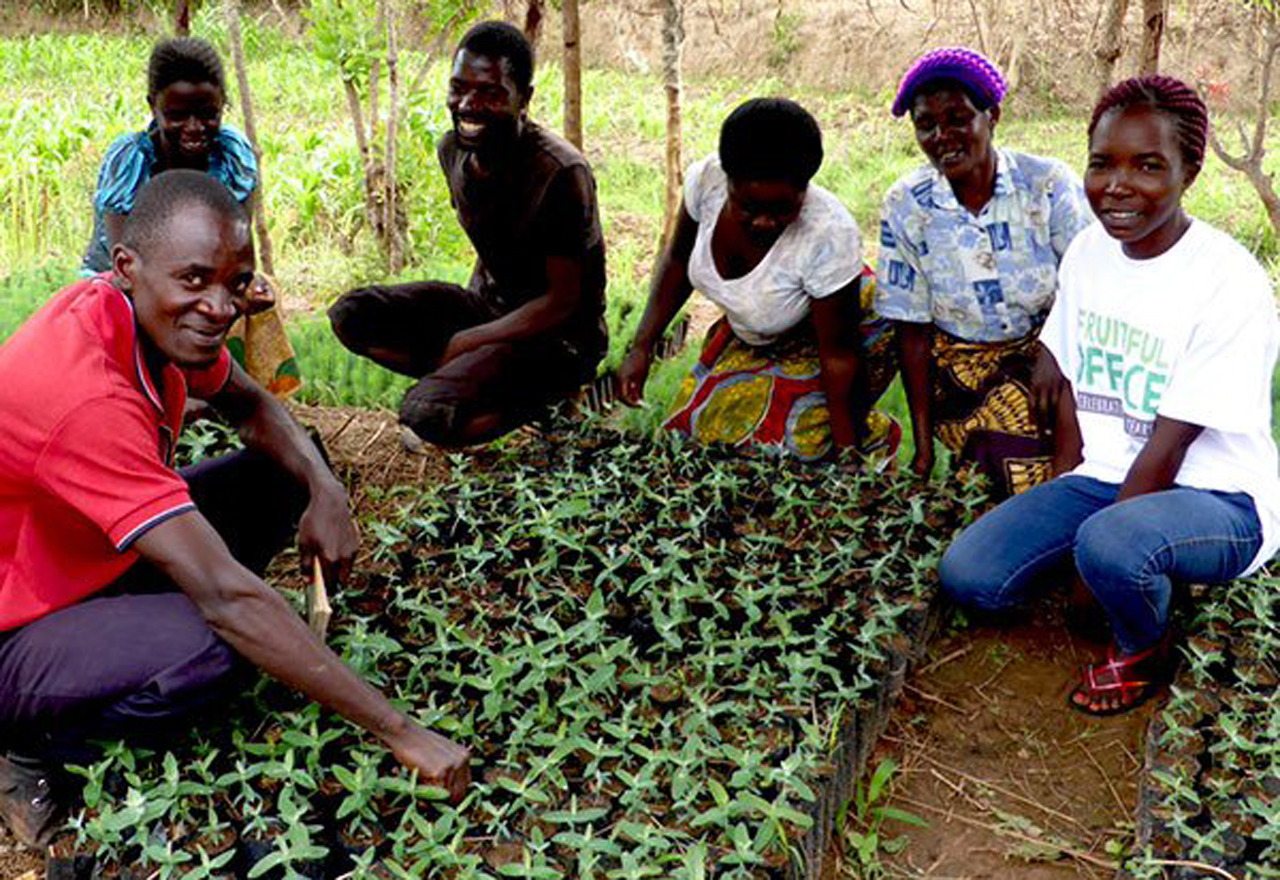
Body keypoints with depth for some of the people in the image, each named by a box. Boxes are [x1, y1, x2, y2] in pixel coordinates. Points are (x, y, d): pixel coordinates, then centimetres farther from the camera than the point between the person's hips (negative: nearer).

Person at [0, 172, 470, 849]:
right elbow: (225, 594, -40)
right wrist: (399, 732, -38)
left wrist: (325, 490, -15)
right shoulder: (84, 393, -37)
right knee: (212, 650, -36)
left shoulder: (158, 315, -11)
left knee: (285, 472, 0)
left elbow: (250, 406, 8)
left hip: (100, 558, 8)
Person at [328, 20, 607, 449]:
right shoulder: (453, 150, -1)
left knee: (427, 416, -29)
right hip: (489, 305, 8)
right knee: (351, 315, -8)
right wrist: (465, 310, 6)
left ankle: (541, 397, -2)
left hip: (558, 334, -7)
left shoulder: (559, 173, -24)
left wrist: (459, 345, -20)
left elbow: (562, 302, -20)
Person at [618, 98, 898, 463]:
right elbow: (677, 260, -5)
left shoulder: (831, 236, -39)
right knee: (705, 425, -4)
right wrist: (641, 348, -11)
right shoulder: (705, 179, -26)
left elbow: (839, 354, -28)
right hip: (746, 339, 5)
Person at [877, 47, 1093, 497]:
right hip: (962, 365, -1)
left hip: (1049, 345, 1)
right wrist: (923, 443, -6)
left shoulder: (1049, 185, -9)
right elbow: (912, 329, -3)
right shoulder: (905, 206, -5)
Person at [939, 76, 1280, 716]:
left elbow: (1166, 451, -19)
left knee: (1110, 545, -38)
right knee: (968, 577, -12)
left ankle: (1142, 651, -3)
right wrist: (1058, 509, -1)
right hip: (1107, 476, 6)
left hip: (1219, 501, -5)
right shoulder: (1088, 251, 1)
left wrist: (1094, 534, -16)